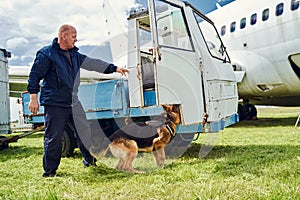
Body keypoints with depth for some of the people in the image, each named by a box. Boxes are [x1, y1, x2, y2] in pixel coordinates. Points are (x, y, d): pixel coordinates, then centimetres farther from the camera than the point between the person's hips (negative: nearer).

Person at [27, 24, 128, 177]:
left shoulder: (74, 54, 14)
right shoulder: (46, 54, -7)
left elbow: (93, 63, 18)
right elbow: (34, 75, -7)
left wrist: (114, 68, 16)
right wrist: (33, 98, -12)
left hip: (73, 102, 7)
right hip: (54, 103, -7)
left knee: (84, 131, 14)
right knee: (53, 137, -3)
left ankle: (90, 160, 32)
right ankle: (50, 171, 12)